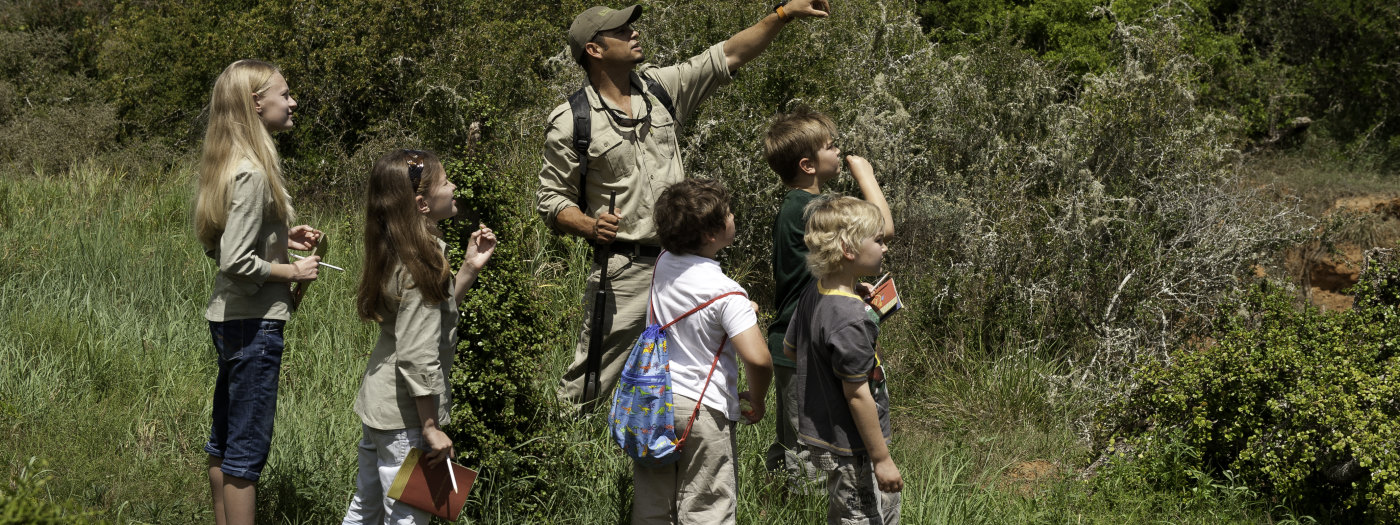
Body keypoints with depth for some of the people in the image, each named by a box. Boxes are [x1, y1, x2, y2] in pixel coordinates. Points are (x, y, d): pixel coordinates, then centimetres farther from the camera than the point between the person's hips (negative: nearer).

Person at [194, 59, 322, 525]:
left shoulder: (229, 164, 9)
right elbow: (236, 262, -25)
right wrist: (293, 272, -13)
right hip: (254, 323, -10)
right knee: (247, 450, -1)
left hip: (229, 319, 10)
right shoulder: (252, 173, -20)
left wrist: (283, 239, 10)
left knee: (224, 442, 18)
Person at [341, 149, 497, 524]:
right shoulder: (422, 266, -22)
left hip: (376, 406, 10)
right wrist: (431, 427, -20)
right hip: (404, 415, -9)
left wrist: (469, 268, 8)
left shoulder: (398, 255, 5)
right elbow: (417, 357, -24)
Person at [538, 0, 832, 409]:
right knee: (589, 383, -5)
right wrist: (589, 226, -22)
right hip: (622, 266, -5)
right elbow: (551, 198, -3)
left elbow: (727, 56, 8)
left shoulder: (661, 87, 7)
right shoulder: (571, 122, -6)